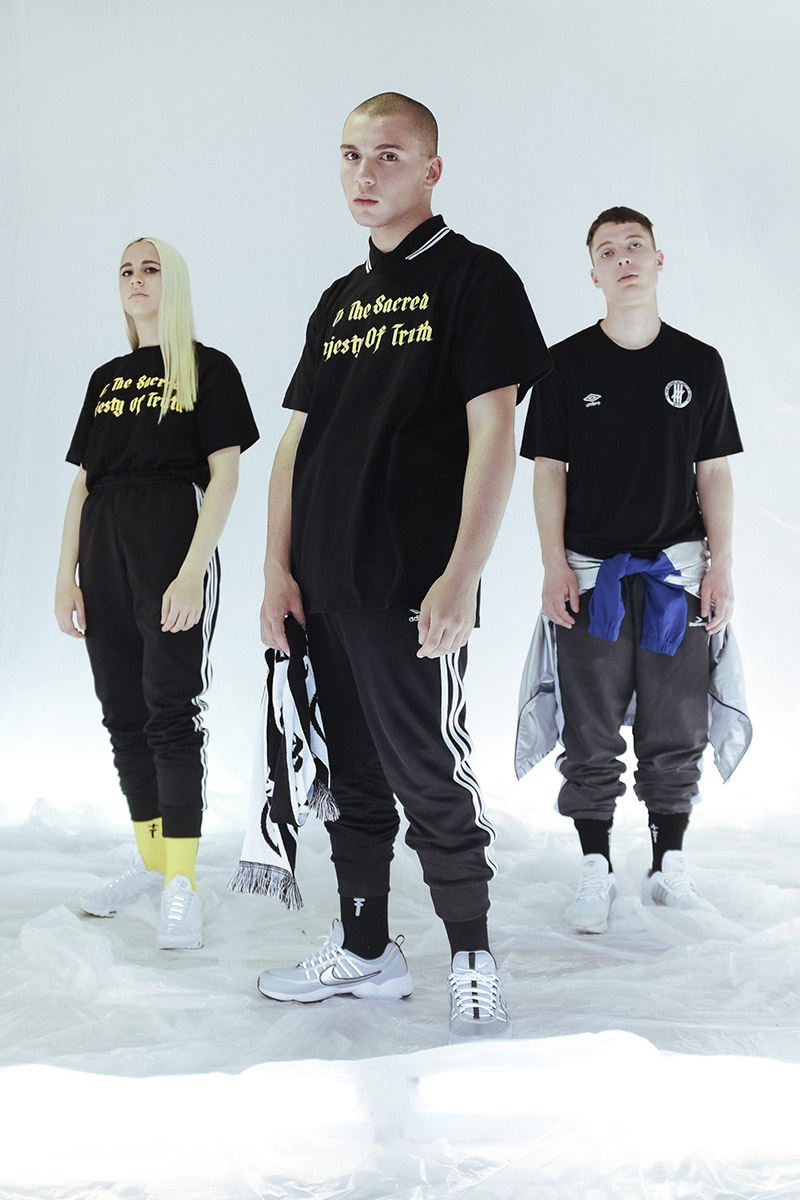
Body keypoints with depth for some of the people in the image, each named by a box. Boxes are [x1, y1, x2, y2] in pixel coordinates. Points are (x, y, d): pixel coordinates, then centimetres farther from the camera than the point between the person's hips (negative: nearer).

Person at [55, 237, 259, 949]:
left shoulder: (208, 370, 2)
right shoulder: (107, 378, 18)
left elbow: (224, 474, -6)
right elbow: (84, 482, 16)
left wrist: (193, 570, -16)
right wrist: (67, 575, 8)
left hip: (172, 549, -6)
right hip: (104, 552, 6)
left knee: (171, 710, -9)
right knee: (124, 711, 8)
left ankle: (182, 883, -5)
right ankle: (151, 861, 20)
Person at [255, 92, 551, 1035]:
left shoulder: (474, 277, -3)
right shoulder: (338, 302, 17)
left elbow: (493, 432, -11)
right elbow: (296, 439, 16)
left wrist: (461, 578, -19)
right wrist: (278, 569, 6)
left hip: (411, 590, -7)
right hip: (322, 588, 7)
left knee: (430, 778, -1)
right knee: (349, 776, 14)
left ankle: (472, 961, 15)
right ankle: (364, 949, 27)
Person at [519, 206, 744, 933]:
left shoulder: (699, 363, 6)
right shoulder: (567, 364, 2)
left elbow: (715, 473, 7)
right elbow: (548, 470, 2)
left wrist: (721, 567, 0)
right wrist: (555, 567, -6)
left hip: (677, 573, 1)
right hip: (591, 574, -1)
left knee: (676, 736, 6)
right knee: (592, 739, 3)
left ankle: (669, 868, 18)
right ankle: (597, 875, 12)